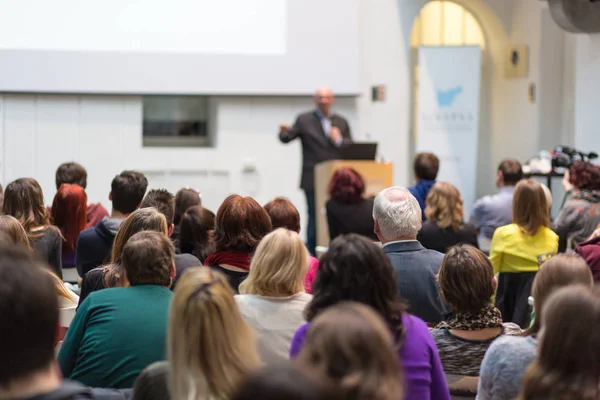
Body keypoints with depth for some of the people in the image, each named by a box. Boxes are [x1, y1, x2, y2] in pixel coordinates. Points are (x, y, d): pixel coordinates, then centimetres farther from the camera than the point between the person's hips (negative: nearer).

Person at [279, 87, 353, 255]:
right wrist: (284, 132, -27)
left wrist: (339, 140, -8)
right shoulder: (304, 120, 5)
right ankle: (312, 256, 1)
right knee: (315, 218, -5)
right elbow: (287, 138, -5)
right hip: (313, 180, -3)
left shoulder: (341, 122, 14)